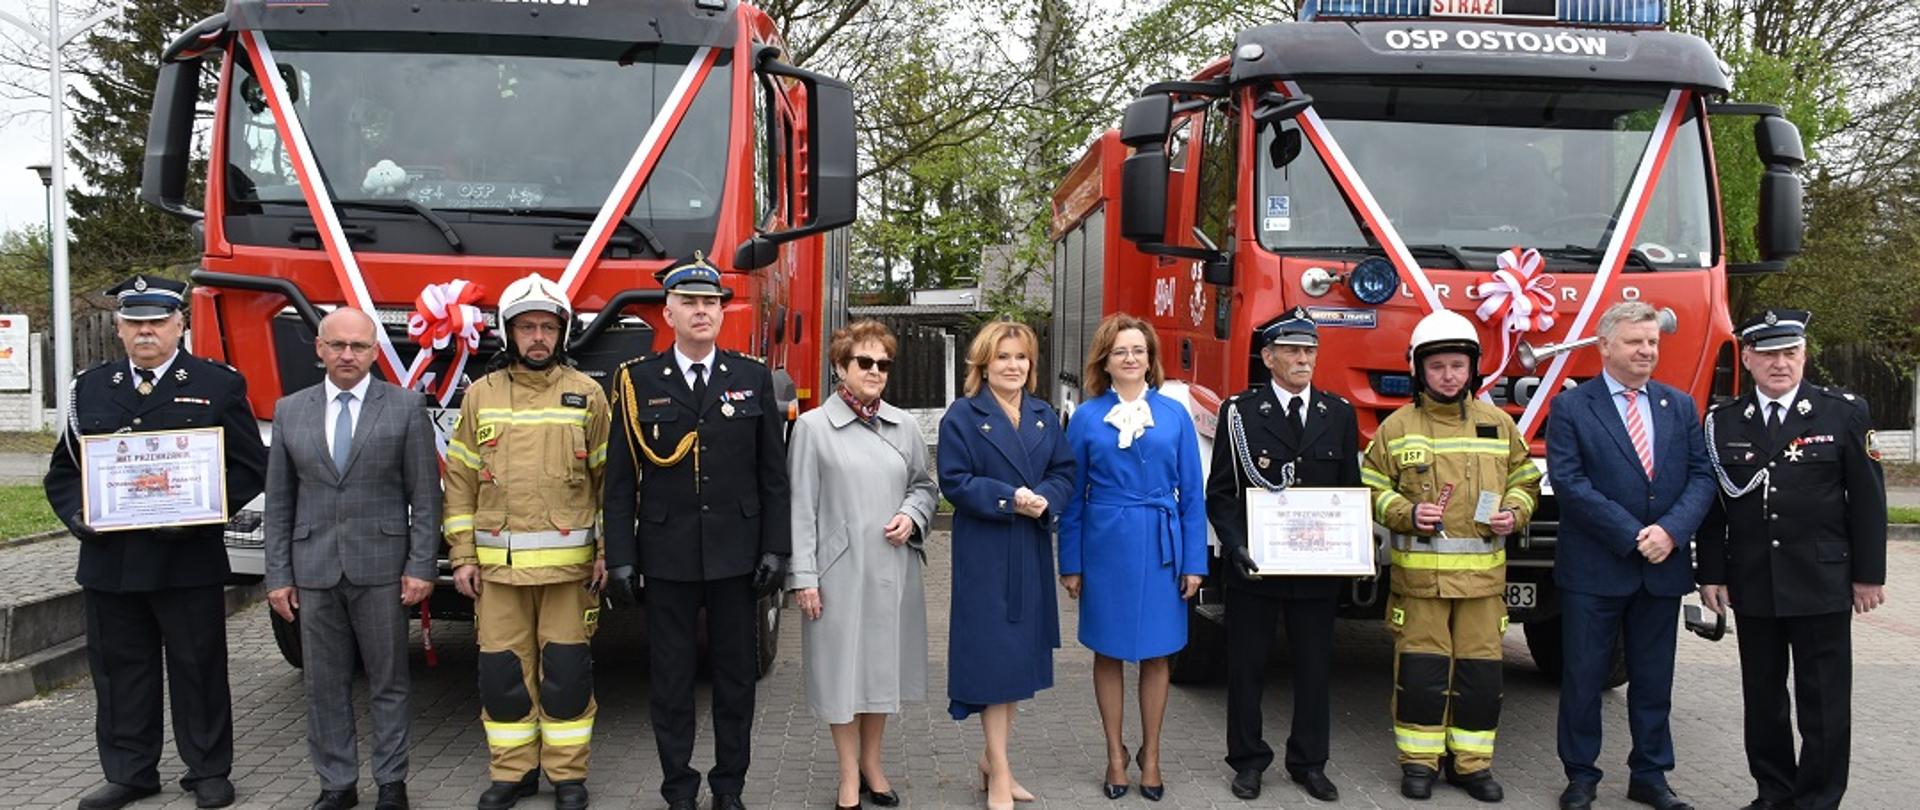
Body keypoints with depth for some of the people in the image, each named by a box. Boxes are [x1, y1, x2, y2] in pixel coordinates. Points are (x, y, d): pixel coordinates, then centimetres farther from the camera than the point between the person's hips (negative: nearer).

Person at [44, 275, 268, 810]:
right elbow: (63, 471, 15)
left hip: (189, 560, -3)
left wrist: (201, 513, -16)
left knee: (198, 668, 6)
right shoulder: (90, 388, 11)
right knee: (119, 671, 11)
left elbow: (249, 467, -2)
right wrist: (77, 515, -4)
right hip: (109, 561, 4)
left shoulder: (218, 385, 1)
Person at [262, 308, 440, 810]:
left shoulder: (406, 407, -1)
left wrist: (421, 566, -7)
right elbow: (278, 502, 8)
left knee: (388, 682, 6)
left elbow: (425, 496, -2)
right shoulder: (290, 411, 7)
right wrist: (278, 575, 3)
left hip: (381, 568, -2)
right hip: (313, 570, 3)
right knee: (324, 685, 9)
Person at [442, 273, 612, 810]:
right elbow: (460, 479, 8)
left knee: (566, 669, 4)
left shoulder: (587, 394, 2)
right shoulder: (481, 395, 7)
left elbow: (608, 477, 3)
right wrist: (462, 555, 2)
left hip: (568, 561, -2)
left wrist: (605, 552, -2)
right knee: (503, 669, 6)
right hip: (497, 562, 2)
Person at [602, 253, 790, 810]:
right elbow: (621, 480, 1)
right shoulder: (637, 381, 2)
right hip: (667, 556, -1)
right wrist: (620, 558, -4)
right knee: (671, 679, 7)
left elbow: (773, 475, 5)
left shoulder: (754, 379, 5)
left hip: (737, 555, 1)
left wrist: (775, 549, -1)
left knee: (737, 675, 9)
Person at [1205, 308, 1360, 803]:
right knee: (1246, 666, 7)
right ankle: (1248, 760, 20)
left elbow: (1351, 492, 10)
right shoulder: (1240, 412, -2)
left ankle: (1309, 762, 24)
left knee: (1314, 668, 10)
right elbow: (1220, 492, -3)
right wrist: (1237, 546, -16)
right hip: (1253, 565, -2)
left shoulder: (1340, 415, 7)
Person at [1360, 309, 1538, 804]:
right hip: (1419, 572, -2)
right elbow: (1371, 490, 3)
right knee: (1420, 667, 1)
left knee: (1480, 669, 6)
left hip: (1483, 572, 2)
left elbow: (1525, 482, 18)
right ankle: (1419, 759, 15)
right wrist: (1407, 513, -14)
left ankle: (1472, 762, 19)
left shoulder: (1499, 424, 9)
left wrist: (1514, 513, -2)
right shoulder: (1397, 427, 2)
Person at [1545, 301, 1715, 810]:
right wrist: (1631, 535, -16)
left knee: (1654, 679, 12)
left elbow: (1701, 476, 4)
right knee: (1584, 677, 4)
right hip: (1594, 570, -4)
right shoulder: (1570, 408, -4)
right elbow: (1569, 482, -12)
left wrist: (1671, 531, -13)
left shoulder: (1680, 406, 10)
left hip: (1663, 568, 4)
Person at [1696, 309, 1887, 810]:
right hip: (1753, 586, 2)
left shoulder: (1845, 413, -1)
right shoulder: (1722, 423, 3)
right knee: (1762, 697, 11)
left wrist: (1868, 574, -2)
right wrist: (1711, 574, 2)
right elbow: (1713, 505, 5)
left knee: (1824, 702, 3)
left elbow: (1868, 499, 0)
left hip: (1822, 585, -2)